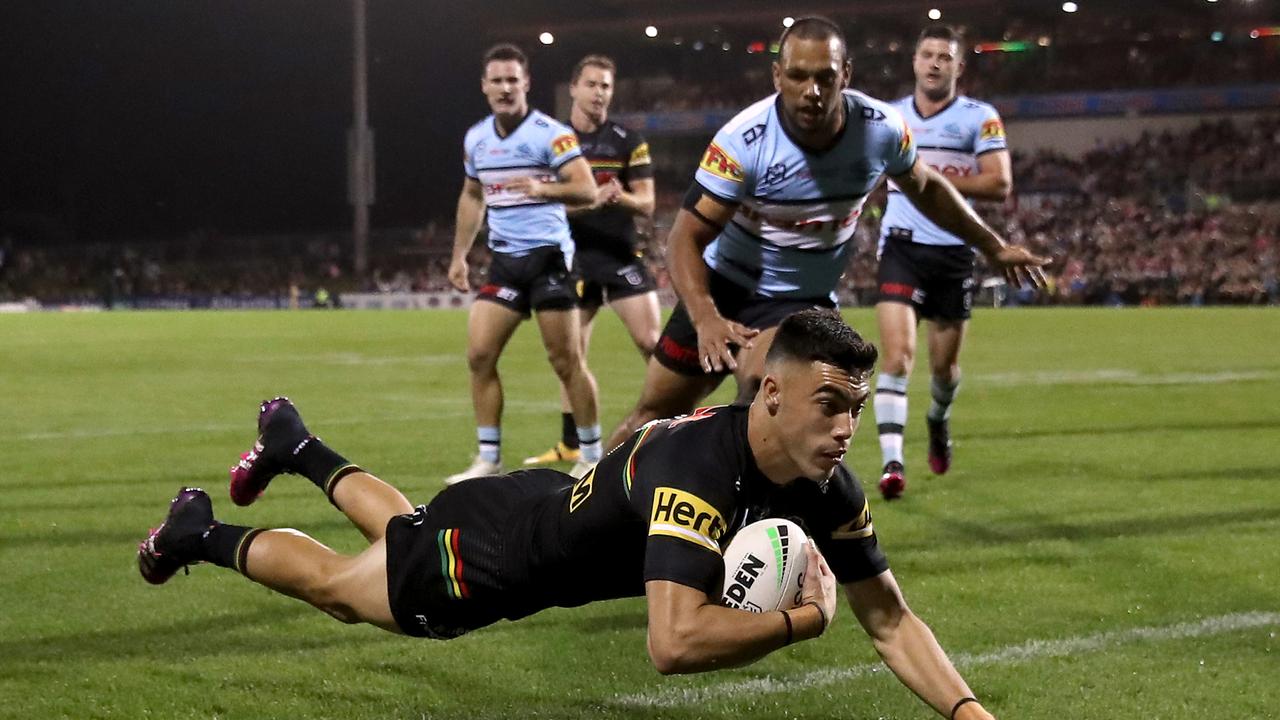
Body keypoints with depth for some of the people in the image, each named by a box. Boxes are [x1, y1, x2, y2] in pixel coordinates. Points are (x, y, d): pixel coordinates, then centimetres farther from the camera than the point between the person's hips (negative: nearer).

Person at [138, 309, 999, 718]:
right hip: (492, 554, -7)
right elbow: (674, 642, -55)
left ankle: (294, 444, 62)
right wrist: (804, 617, -44)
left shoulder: (827, 488, -23)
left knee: (399, 532, 36)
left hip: (557, 510, 7)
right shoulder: (696, 467, -46)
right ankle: (202, 534, 47)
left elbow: (889, 618, -14)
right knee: (339, 585, 21)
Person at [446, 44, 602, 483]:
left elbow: (587, 191, -18)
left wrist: (542, 188, -35)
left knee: (566, 361, -3)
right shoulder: (475, 139, 9)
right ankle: (489, 460, 5)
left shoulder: (550, 134, -10)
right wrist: (459, 256, 20)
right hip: (504, 261, 6)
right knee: (479, 355, -2)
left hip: (548, 255, -6)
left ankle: (592, 457, 8)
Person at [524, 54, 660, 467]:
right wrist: (591, 199, -21)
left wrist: (621, 197, -23)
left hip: (621, 255, -1)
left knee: (650, 342, -12)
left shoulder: (628, 142, 2)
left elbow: (646, 205, 0)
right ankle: (570, 445, 16)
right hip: (574, 258, 1)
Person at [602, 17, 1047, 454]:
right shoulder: (743, 140, -25)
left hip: (802, 301, 0)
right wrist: (705, 318, -38)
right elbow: (687, 238, -22)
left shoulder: (881, 129, -16)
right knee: (655, 415, 8)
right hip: (722, 287, 0)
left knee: (760, 400, -30)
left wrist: (992, 247, 15)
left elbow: (924, 188, 7)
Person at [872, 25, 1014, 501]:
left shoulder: (980, 118, -1)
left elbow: (1000, 184, -13)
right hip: (901, 248, 1)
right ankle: (891, 462, -21)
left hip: (955, 253, -1)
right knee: (899, 355, -17)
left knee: (944, 363, 12)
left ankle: (938, 419, 46)